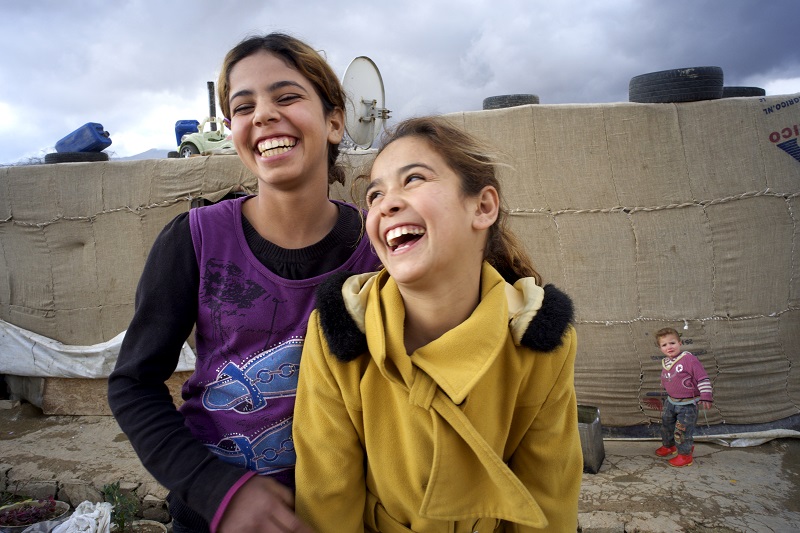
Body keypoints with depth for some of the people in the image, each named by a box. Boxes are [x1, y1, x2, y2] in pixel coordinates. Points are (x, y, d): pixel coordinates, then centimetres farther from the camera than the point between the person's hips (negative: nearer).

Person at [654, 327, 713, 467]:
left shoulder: (689, 359, -20)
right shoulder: (665, 362, 2)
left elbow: (703, 378, -19)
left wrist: (705, 396, -24)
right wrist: (667, 391, 25)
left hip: (687, 404, -7)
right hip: (671, 402, 7)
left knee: (682, 430, -2)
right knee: (666, 424, 20)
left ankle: (685, 454, 17)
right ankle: (668, 445, 45)